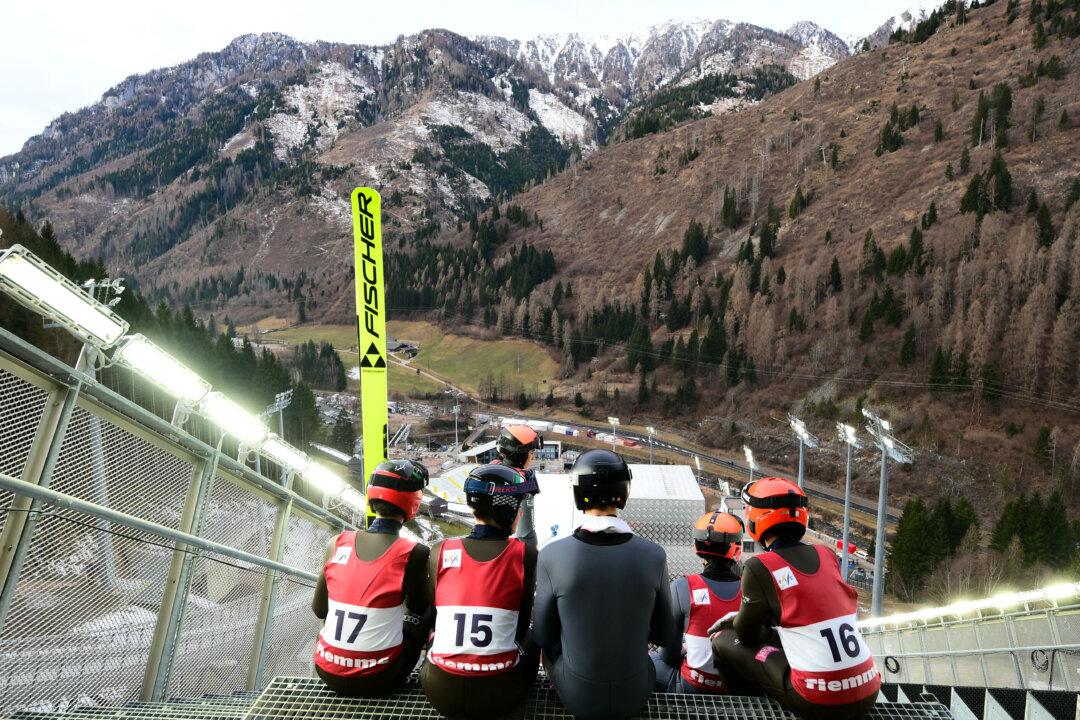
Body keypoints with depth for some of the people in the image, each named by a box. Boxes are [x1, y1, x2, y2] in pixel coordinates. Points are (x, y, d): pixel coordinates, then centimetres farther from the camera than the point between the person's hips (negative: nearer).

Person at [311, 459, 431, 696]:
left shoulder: (337, 544, -7)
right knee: (428, 612, 19)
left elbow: (319, 609, 5)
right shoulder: (414, 555, -17)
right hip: (378, 680, -3)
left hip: (328, 673, 3)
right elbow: (419, 609, 1)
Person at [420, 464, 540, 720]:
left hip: (440, 692, 1)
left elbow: (433, 614, 9)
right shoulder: (526, 555, -7)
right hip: (500, 697, -1)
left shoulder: (440, 552, -4)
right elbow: (521, 626, 4)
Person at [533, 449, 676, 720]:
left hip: (577, 698, -1)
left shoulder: (552, 556, -21)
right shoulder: (654, 555, -17)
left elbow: (543, 635, -7)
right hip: (636, 697, 2)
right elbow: (665, 636, -3)